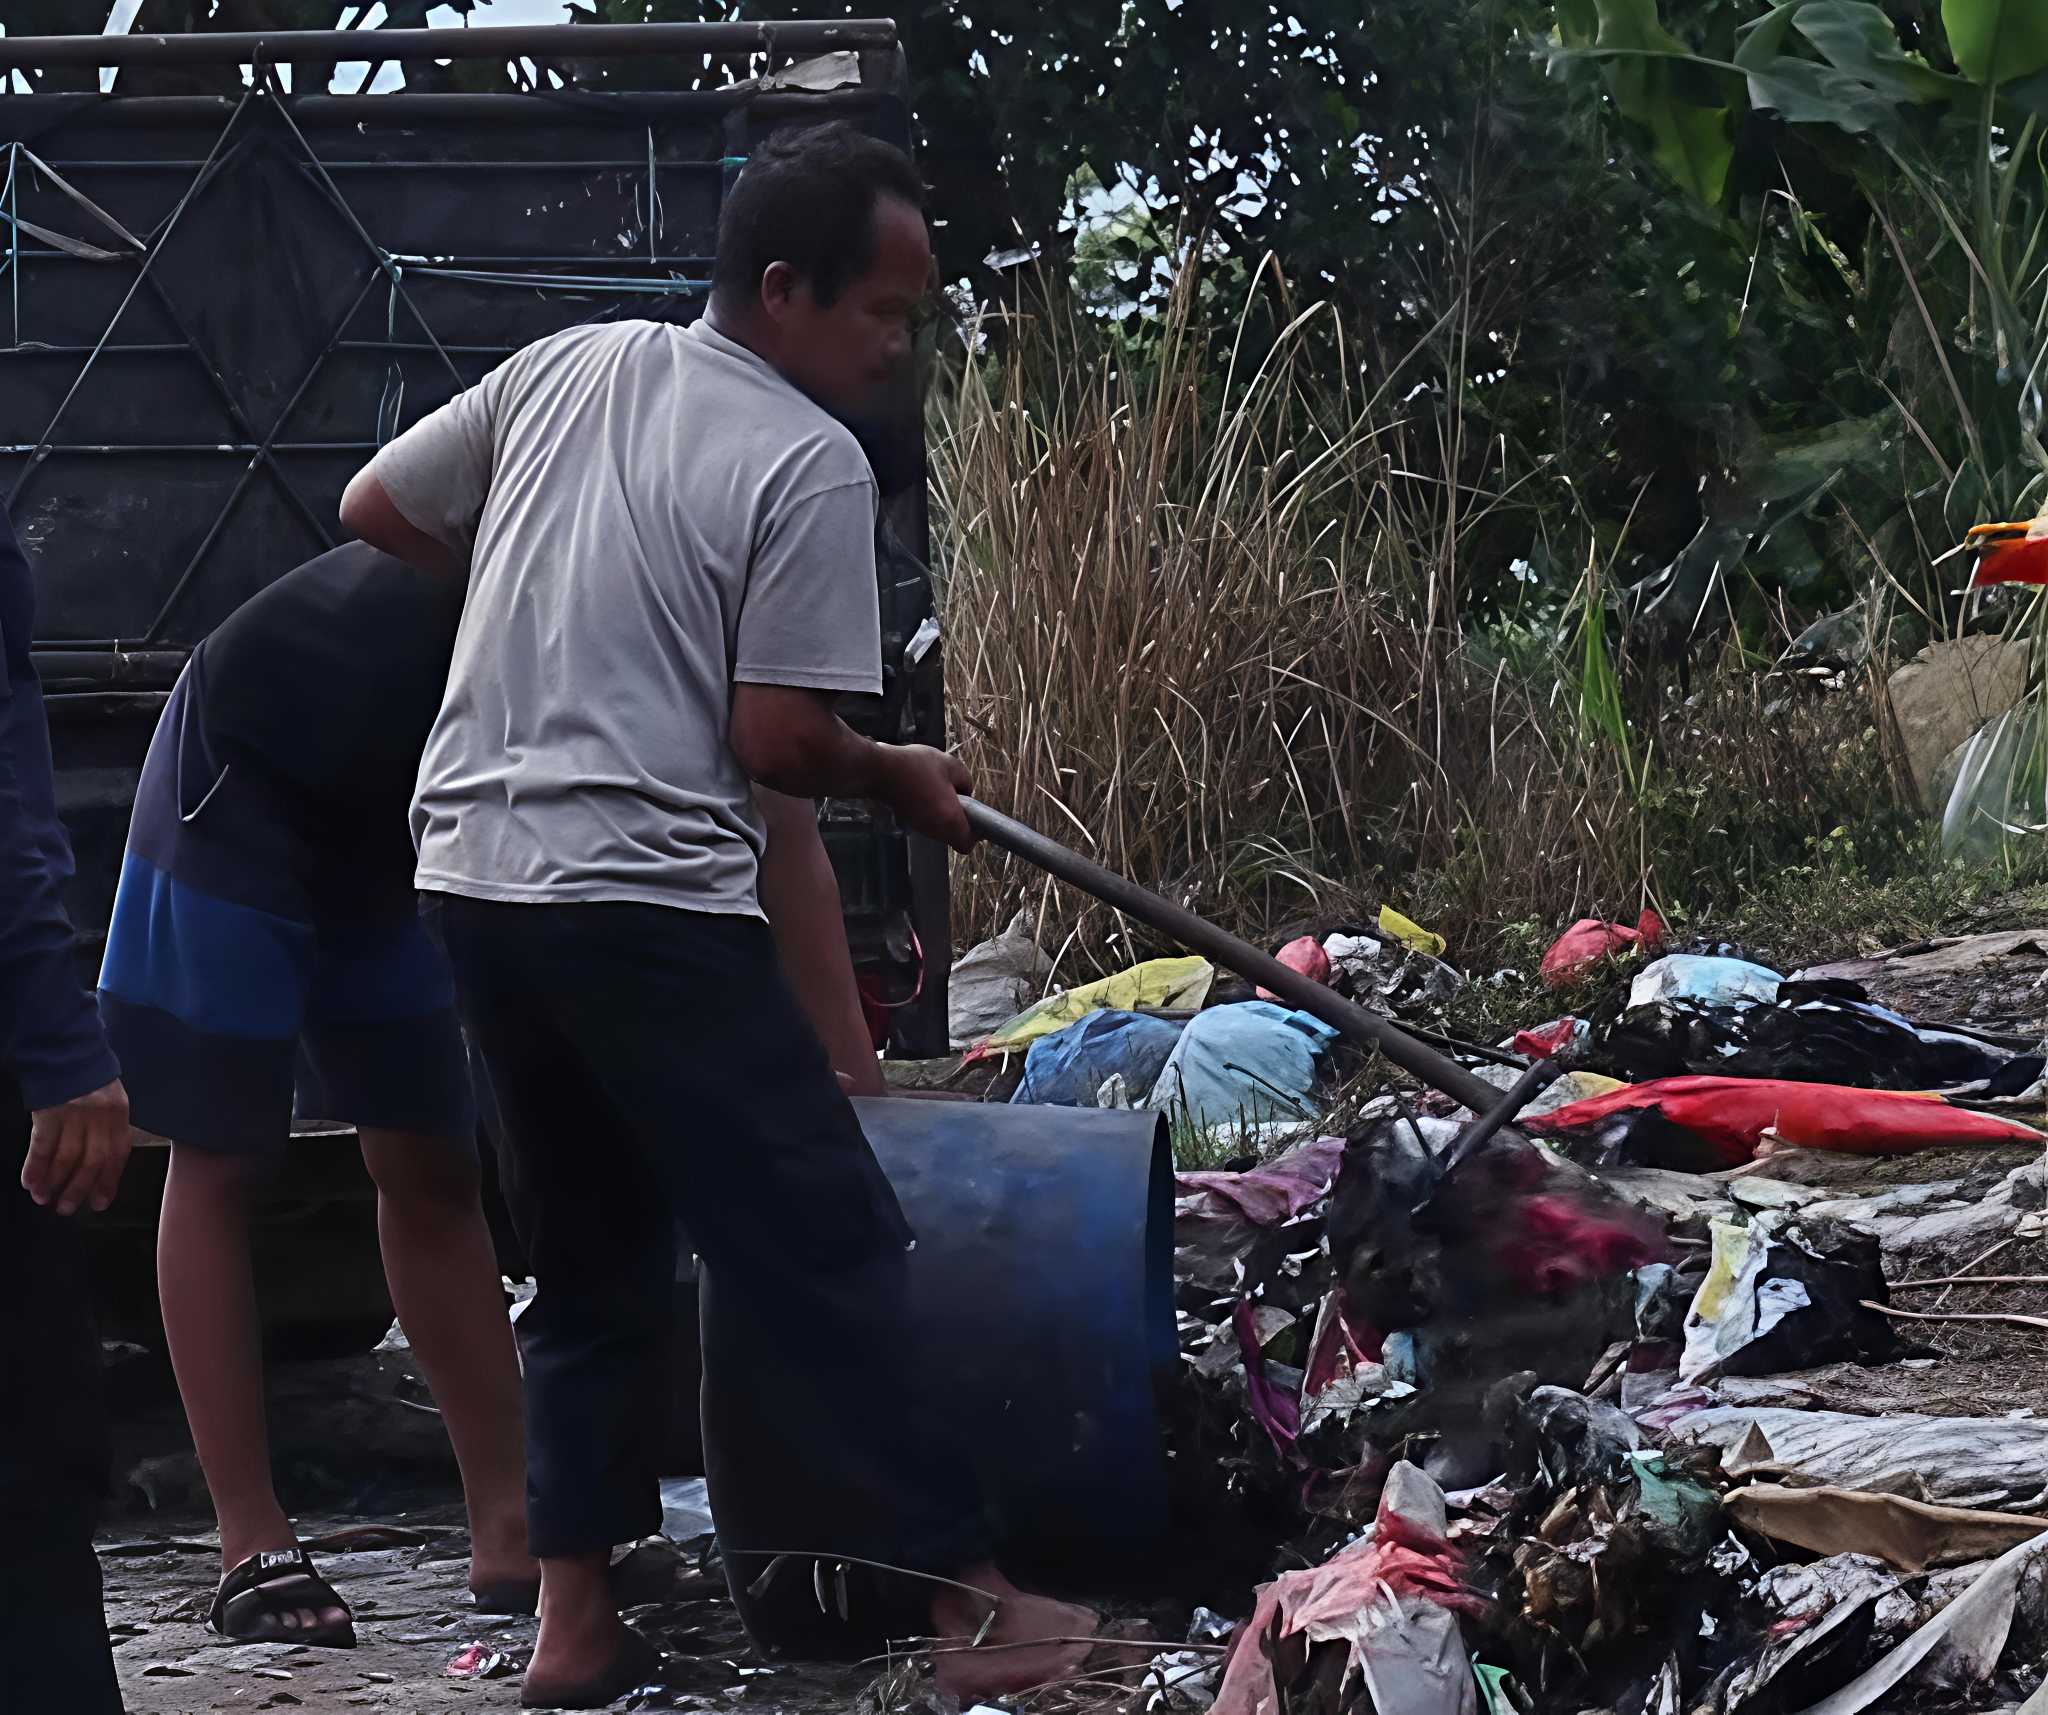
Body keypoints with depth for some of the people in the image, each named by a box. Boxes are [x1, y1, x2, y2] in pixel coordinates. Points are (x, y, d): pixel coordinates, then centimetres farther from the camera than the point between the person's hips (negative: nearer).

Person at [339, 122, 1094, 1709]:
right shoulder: (810, 465, -9)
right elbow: (777, 741, -12)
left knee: (595, 1254, 17)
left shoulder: (568, 368, 11)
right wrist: (902, 782, 8)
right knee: (822, 1245, -2)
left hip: (474, 870, 8)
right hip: (647, 896, -8)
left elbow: (377, 512, 20)